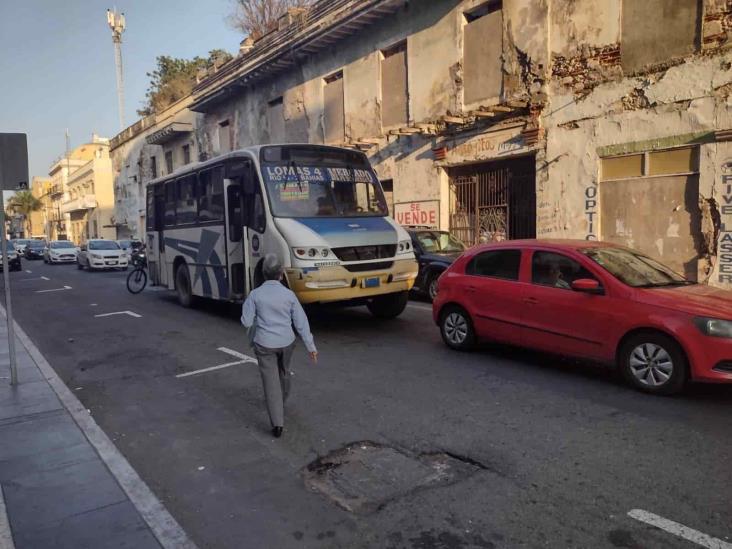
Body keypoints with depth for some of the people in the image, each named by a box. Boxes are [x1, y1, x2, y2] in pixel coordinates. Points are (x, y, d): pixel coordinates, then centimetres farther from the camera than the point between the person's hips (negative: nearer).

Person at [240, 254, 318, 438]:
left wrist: (246, 307, 12)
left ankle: (277, 423, -3)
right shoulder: (289, 295, -9)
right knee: (283, 372, 28)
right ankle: (281, 401, 52)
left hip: (264, 345, -2)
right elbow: (301, 322, -7)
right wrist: (311, 346, 0)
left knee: (271, 381, 2)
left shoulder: (255, 294, -13)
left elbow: (247, 322, -8)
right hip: (286, 342, 2)